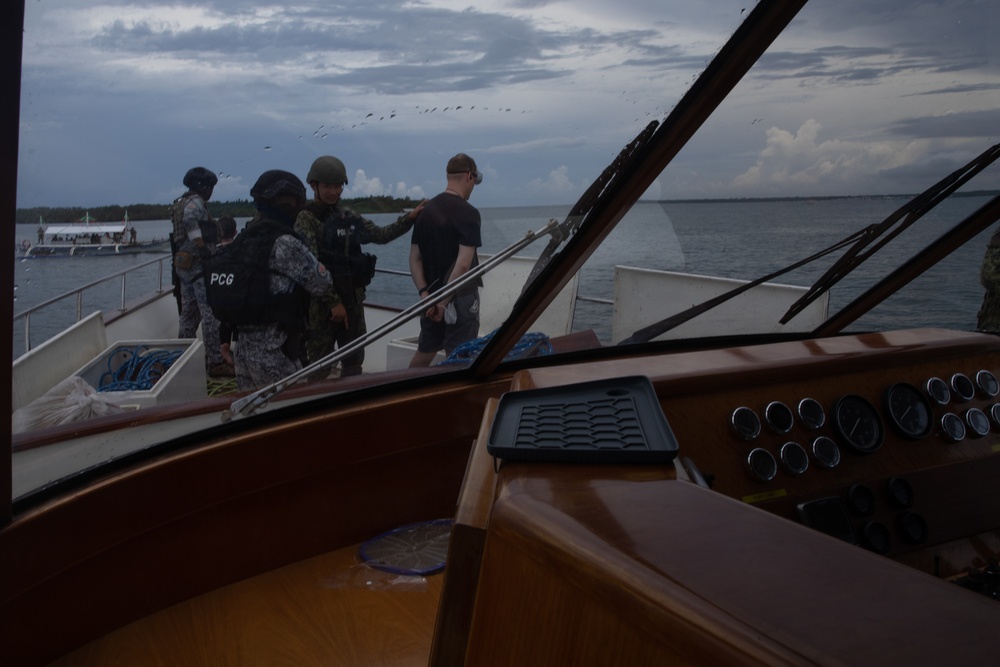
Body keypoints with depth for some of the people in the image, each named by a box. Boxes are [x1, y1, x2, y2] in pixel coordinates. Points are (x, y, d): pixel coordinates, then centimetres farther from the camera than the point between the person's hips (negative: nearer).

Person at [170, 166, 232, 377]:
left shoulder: (180, 203, 20)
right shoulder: (195, 202, -10)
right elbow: (190, 220, -29)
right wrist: (204, 249, -26)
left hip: (183, 263, 10)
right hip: (198, 264, -10)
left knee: (189, 314, 16)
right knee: (210, 314, -9)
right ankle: (215, 362, -9)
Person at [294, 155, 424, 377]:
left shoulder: (347, 215, 10)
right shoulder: (306, 218, -9)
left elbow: (380, 235, 16)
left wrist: (409, 218, 5)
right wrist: (333, 301, -20)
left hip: (352, 296, 7)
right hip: (321, 301, -6)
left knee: (354, 360, 16)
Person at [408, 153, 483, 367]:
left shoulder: (426, 210, 6)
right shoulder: (468, 213, -14)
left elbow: (414, 258, 4)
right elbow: (463, 264, -22)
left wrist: (425, 294, -2)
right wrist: (445, 301, -17)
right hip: (461, 298, -6)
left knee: (423, 353, 17)